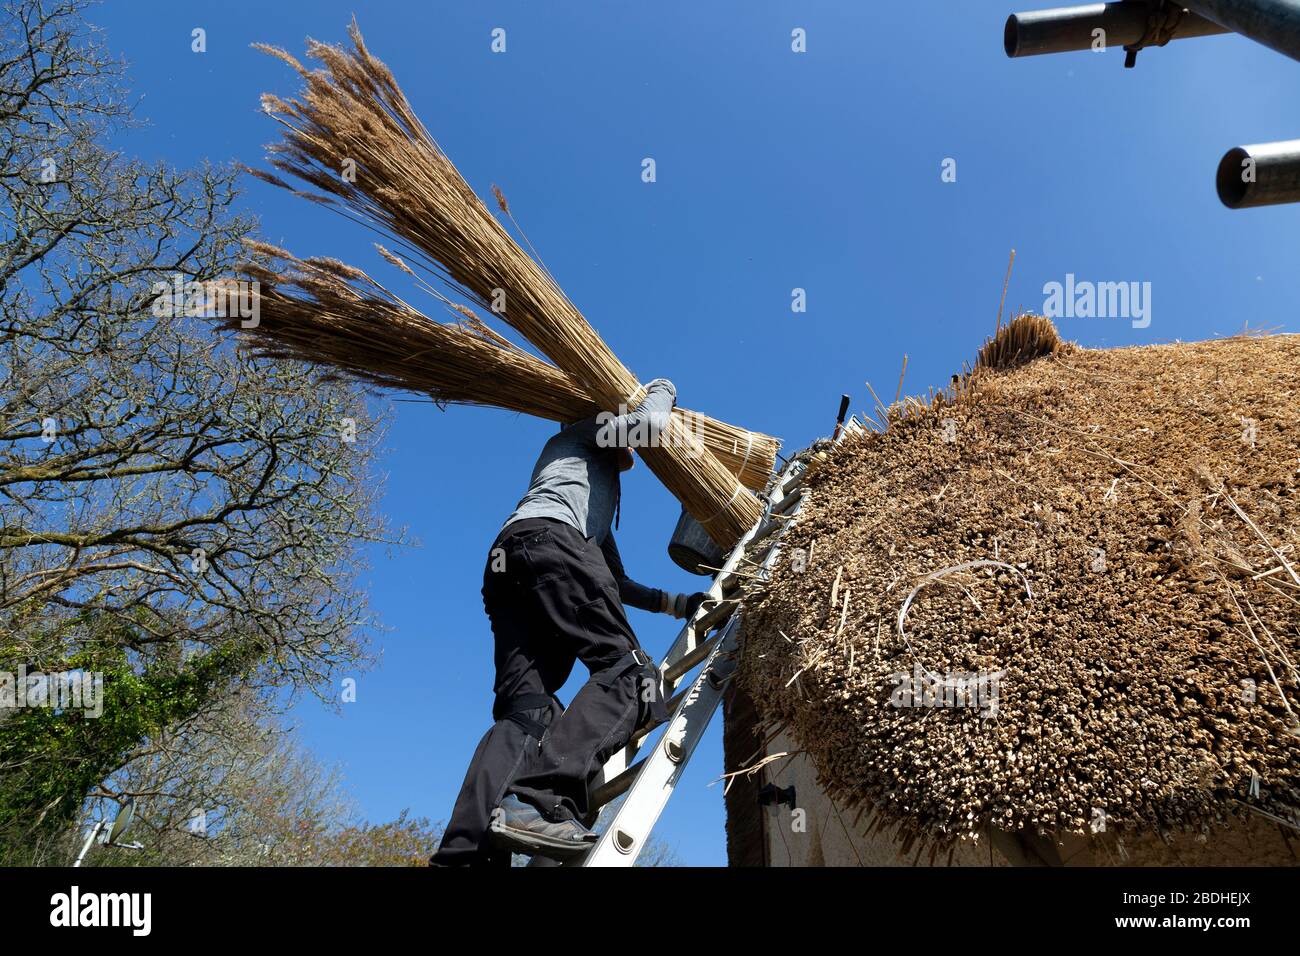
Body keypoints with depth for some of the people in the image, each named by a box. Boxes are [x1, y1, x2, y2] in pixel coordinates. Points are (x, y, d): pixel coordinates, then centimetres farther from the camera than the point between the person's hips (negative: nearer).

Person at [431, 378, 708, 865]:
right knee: (629, 670, -19)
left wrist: (674, 602, 45)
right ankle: (538, 800, -41)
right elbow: (650, 423, 7)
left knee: (524, 710, -10)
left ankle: (464, 853, -28)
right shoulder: (583, 433, 26)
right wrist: (661, 392, 30)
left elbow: (617, 583, 45)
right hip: (546, 539, -8)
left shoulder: (601, 495, 45)